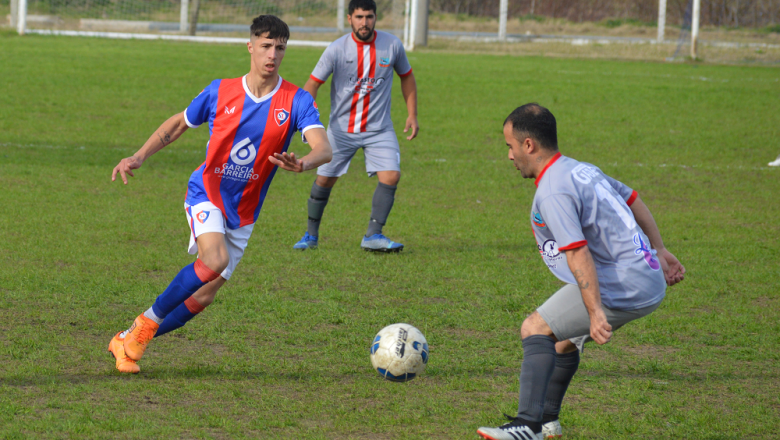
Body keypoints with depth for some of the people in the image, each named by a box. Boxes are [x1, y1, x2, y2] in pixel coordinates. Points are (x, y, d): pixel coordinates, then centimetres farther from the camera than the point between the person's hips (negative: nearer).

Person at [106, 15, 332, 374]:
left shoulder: (296, 101, -8)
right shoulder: (221, 92, -5)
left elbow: (325, 148, -23)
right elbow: (177, 125, 11)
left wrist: (302, 164, -46)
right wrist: (139, 157, -2)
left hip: (243, 213, 3)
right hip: (206, 195, -2)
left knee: (203, 297, 2)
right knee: (215, 260, -31)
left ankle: (128, 343, 20)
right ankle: (145, 323, -15)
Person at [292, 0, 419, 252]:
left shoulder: (392, 45, -5)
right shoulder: (337, 50, -11)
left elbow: (406, 77, 11)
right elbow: (313, 84, -7)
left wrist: (412, 115, 5)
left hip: (379, 129, 1)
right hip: (341, 129, -1)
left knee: (391, 176, -16)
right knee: (324, 180, 1)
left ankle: (373, 236, -8)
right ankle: (311, 236, 19)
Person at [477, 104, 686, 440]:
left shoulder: (553, 192, -16)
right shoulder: (581, 170, 15)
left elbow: (578, 254, -25)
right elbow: (633, 201, 26)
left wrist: (596, 313, -30)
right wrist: (658, 252, 32)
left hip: (621, 288, -10)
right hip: (650, 281, 10)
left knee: (536, 329, -10)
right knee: (567, 335, 26)